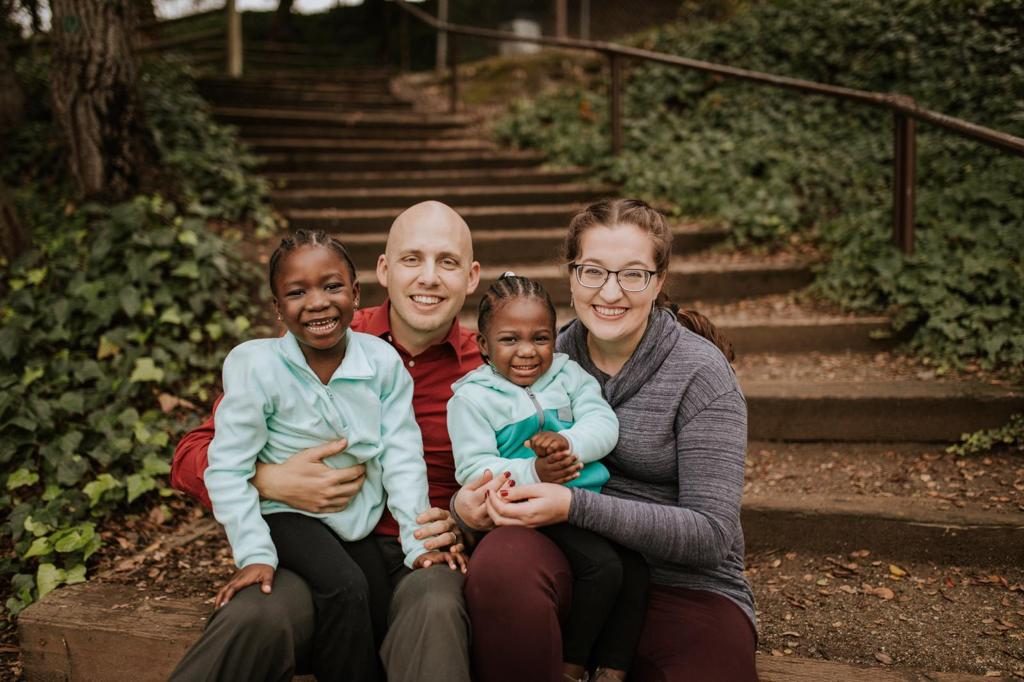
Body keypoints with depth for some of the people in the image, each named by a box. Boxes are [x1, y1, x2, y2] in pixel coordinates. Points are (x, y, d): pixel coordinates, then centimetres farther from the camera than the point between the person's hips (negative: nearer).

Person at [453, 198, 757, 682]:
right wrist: (468, 504, -14)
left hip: (684, 586, -1)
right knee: (502, 557, -30)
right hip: (577, 569, 2)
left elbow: (711, 533, -13)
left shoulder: (701, 374, -8)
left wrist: (574, 506, -24)